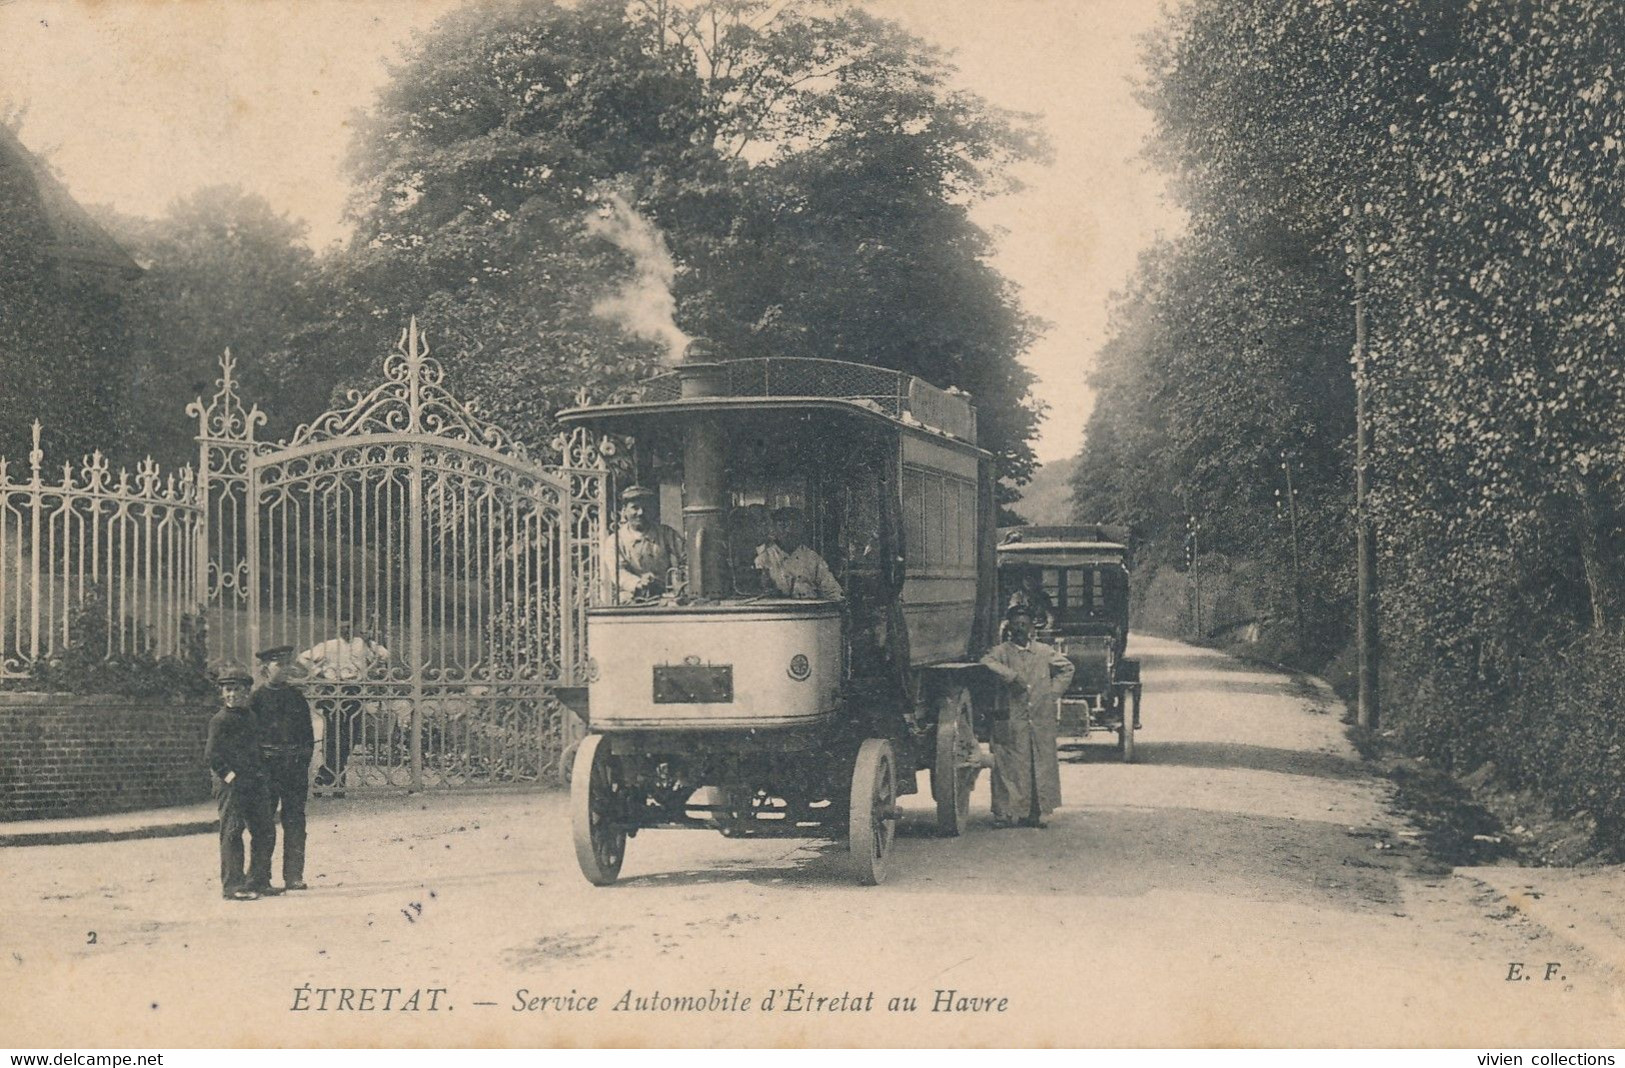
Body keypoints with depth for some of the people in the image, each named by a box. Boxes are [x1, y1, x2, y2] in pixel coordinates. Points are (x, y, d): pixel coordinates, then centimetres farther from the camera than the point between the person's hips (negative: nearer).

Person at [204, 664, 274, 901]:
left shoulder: (250, 717, 16)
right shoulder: (220, 720, -5)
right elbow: (211, 755, -11)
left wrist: (261, 774, 13)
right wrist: (228, 775, -17)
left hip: (253, 782, 7)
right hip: (230, 783, -7)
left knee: (265, 831, 7)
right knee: (232, 833, -6)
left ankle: (256, 881, 18)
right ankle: (232, 886, -3)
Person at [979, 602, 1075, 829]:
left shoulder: (1044, 652, 12)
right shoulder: (1001, 651, 1)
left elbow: (1066, 668, 24)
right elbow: (987, 662, -19)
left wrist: (1054, 691, 11)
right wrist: (1013, 676, -24)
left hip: (1041, 721, 4)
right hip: (1011, 722, -4)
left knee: (1041, 767, 4)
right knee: (1009, 767, -5)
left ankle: (1034, 813, 11)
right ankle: (1005, 813, -2)